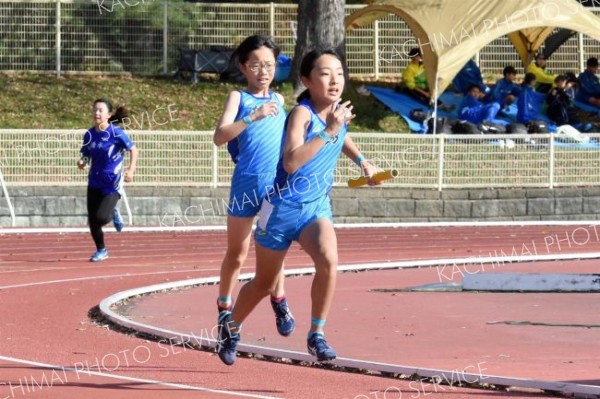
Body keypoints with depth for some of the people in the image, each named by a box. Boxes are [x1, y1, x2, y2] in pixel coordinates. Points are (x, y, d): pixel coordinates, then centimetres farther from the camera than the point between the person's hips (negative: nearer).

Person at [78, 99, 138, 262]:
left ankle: (113, 213, 20)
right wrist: (82, 162, -13)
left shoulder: (116, 133, -14)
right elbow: (86, 156, 10)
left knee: (101, 217, -17)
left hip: (112, 183, -5)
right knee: (92, 221, 5)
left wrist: (131, 170, -16)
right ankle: (101, 250, 27)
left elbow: (133, 150, -5)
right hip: (95, 182, 5)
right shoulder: (89, 134, 0)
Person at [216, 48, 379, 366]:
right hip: (284, 206, -4)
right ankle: (230, 325, 42)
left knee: (328, 260, -27)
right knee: (264, 283, 13)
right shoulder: (302, 113, -21)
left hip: (317, 207, 4)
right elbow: (291, 162, -38)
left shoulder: (339, 111, -1)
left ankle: (316, 335, -15)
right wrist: (329, 132, -40)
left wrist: (361, 161, 18)